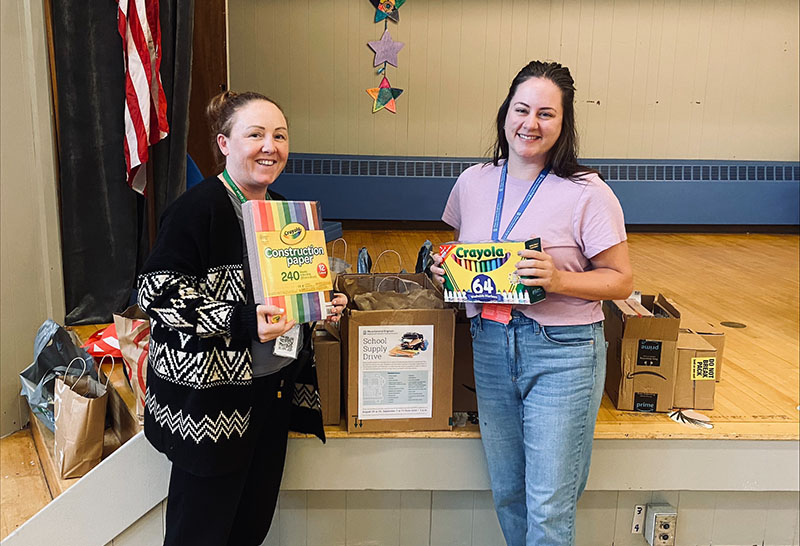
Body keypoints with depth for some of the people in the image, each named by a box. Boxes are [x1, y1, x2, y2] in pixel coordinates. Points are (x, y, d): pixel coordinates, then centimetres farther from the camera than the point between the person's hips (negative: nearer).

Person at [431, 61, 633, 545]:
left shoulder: (587, 193, -10)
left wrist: (558, 279, -22)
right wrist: (445, 267, -3)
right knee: (506, 492, 17)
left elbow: (622, 280, -7)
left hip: (563, 352, -4)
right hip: (489, 346, 5)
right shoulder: (474, 182, 5)